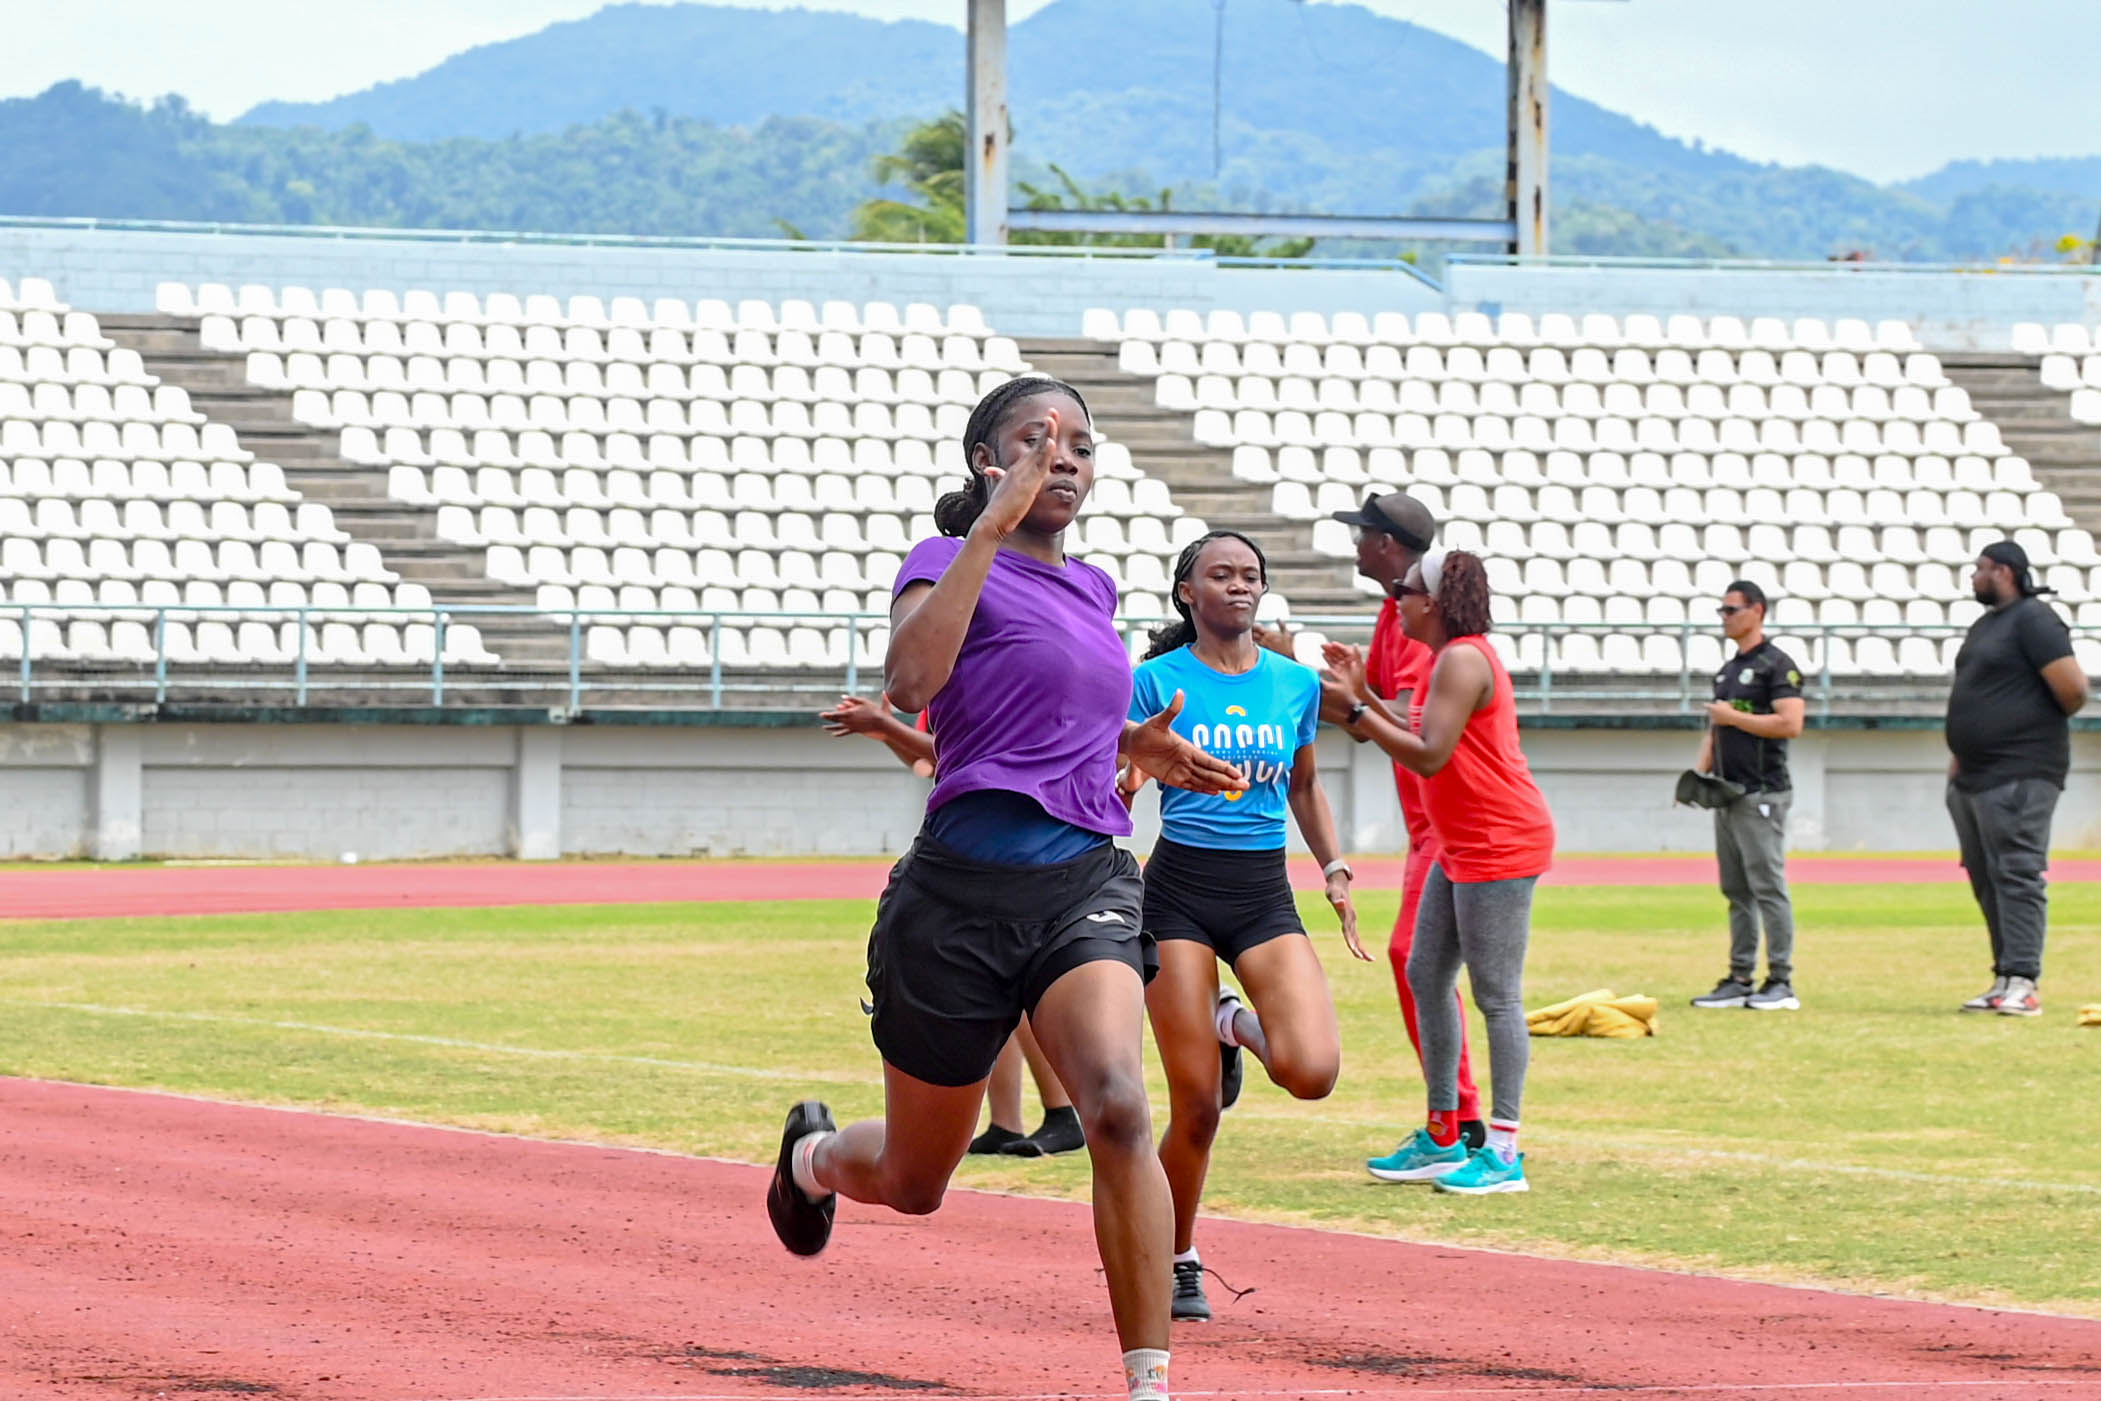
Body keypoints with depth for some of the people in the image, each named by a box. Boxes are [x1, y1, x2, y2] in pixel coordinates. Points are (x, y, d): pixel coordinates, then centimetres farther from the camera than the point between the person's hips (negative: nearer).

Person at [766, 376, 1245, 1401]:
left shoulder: (1091, 589, 15)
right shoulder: (950, 563, -5)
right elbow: (910, 680, -27)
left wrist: (1133, 745, 15)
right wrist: (993, 524, -26)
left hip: (1086, 883, 4)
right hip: (965, 891, -4)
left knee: (1118, 1106, -26)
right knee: (914, 1183, 13)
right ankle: (813, 1154, 51)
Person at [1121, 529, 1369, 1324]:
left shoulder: (1295, 683, 8)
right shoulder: (1156, 680, -2)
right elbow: (1111, 789, 1)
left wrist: (1334, 867, 9)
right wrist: (1129, 777, -22)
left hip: (1265, 897, 3)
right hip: (1180, 892, -3)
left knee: (1313, 1072, -20)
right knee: (1196, 1108, -7)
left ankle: (1239, 1028, 16)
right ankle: (1177, 1262, 15)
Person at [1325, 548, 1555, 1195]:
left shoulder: (1462, 661, -16)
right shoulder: (1452, 658, 16)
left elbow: (1429, 754, -21)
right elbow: (1422, 743, 19)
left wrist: (1354, 710, -18)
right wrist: (1363, 693, 16)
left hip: (1500, 845, -11)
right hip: (1463, 847, 11)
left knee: (1496, 994, -10)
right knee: (1427, 976, 12)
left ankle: (1504, 1152, -10)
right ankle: (1442, 1139, 18)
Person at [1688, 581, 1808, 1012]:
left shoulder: (1777, 665, -8)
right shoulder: (1727, 671, 19)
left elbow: (1790, 723, -19)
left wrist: (1733, 717, -12)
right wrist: (1697, 774, 8)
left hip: (1762, 795, -9)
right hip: (1728, 795, 9)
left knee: (1768, 887, -9)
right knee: (1737, 891, 9)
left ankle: (1782, 982, -9)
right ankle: (1740, 980, 12)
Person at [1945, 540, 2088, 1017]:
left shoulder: (2033, 620, -10)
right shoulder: (1984, 626, 19)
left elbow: (2073, 689, -17)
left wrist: (2042, 725, 0)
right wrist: (1959, 756, 17)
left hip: (2018, 777, -10)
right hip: (1972, 779, 10)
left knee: (2018, 878, -12)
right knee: (1987, 883, 10)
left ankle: (2023, 983, -16)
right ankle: (2005, 980, 15)